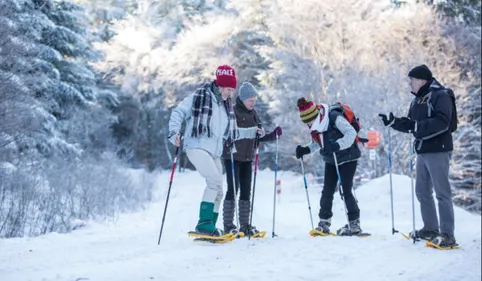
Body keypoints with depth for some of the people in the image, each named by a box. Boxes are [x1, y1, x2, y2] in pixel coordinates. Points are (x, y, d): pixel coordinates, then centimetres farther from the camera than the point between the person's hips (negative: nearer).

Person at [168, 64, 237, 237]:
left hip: (214, 152, 8)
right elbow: (178, 112, -6)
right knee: (215, 180, -25)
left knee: (218, 192, 6)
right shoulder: (199, 98, -8)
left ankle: (208, 229, 15)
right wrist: (174, 132, -20)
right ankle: (204, 223, -23)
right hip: (197, 147, -8)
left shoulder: (226, 105, 13)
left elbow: (230, 130, 22)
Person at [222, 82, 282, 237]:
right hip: (233, 156, -7)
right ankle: (228, 225, 1)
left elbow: (259, 137, 14)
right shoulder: (233, 112, -10)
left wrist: (273, 135, -3)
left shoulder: (253, 113, 11)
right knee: (233, 189, -6)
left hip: (247, 157, 7)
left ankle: (245, 225, 14)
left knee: (246, 191, 8)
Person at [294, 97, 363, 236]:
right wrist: (306, 150, -6)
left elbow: (351, 133, -27)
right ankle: (324, 223, 11)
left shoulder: (334, 117, -25)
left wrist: (338, 145, -39)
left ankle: (354, 224, 2)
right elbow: (317, 143, 11)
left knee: (346, 191, -8)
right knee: (327, 191, 4)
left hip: (348, 158, -7)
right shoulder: (314, 125, -1)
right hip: (331, 160, 7)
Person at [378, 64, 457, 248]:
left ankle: (447, 234, -7)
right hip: (423, 151, 9)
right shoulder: (418, 100, 16)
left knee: (442, 192, -9)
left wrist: (418, 126, -27)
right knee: (422, 191, 14)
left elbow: (442, 122, -23)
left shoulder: (440, 95, -10)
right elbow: (411, 124, 19)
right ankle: (430, 229, 25)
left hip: (438, 150, -9)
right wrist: (393, 122, 7)